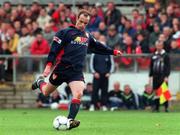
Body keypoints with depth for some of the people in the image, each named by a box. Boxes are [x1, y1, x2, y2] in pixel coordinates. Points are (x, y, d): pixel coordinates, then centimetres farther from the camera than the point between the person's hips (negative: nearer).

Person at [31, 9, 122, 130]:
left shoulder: (87, 36, 13)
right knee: (46, 92, 14)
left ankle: (70, 120, -21)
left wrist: (113, 52, 26)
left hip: (76, 71, 3)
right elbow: (54, 49, -12)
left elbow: (98, 47, 29)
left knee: (78, 94, -22)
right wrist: (49, 65, -21)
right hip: (62, 69, -3)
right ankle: (40, 81, 49)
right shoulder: (65, 33, -6)